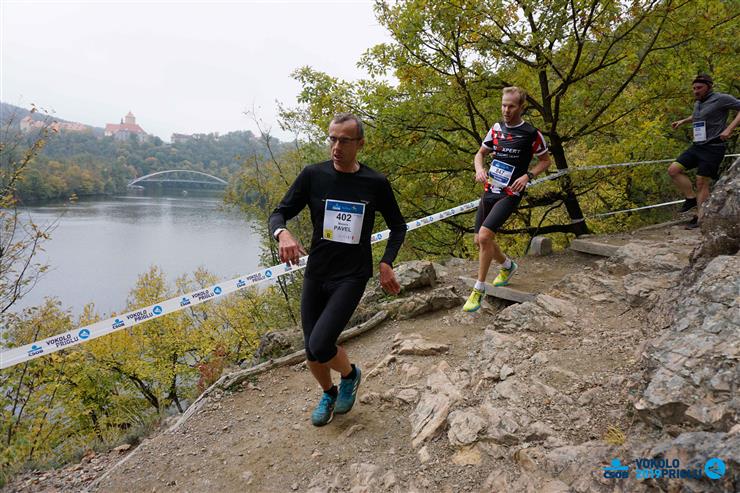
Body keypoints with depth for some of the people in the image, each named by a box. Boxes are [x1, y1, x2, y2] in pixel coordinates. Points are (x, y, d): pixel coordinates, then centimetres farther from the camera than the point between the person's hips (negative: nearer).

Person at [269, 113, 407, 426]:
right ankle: (328, 394, 40)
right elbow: (279, 213, 0)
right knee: (312, 352, 8)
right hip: (315, 274, 3)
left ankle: (350, 375, 16)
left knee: (319, 346, -18)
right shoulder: (313, 175, -4)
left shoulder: (375, 184, -5)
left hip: (352, 277, -3)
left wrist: (386, 264, -5)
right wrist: (282, 234, -24)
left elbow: (398, 226, 9)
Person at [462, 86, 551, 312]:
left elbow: (545, 160, 6)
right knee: (481, 240, 10)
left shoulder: (531, 134, -6)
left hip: (510, 194, -6)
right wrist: (479, 169, -5)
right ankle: (508, 266, 39)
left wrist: (527, 176, -12)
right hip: (489, 191, 6)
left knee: (484, 235, -22)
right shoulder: (496, 129, 7)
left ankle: (479, 289, -7)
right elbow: (480, 153, 18)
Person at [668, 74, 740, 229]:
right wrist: (683, 121, 24)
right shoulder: (697, 103, 16)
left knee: (702, 182, -8)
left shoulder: (721, 99, -7)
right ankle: (691, 198, 7)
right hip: (697, 146, 8)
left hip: (713, 148, -8)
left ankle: (700, 218, -1)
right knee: (673, 170, -5)